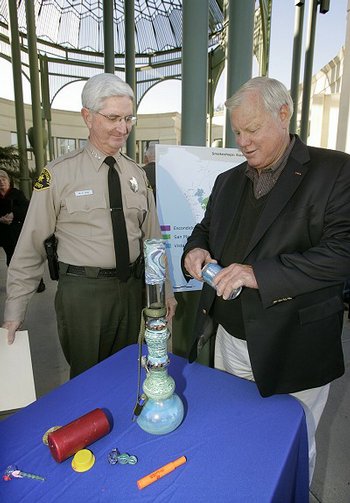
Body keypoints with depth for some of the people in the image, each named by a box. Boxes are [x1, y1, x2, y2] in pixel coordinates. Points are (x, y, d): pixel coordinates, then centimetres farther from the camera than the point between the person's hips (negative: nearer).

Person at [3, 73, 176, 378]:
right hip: (82, 288, -4)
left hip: (131, 285, 4)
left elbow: (152, 237, 7)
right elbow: (31, 244, -5)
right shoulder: (59, 174, -9)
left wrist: (165, 290, 9)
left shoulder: (137, 174, 4)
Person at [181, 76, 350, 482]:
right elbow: (206, 229, 16)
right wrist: (196, 251, -7)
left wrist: (260, 273, -29)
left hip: (294, 351, -5)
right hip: (229, 341, 6)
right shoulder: (228, 180, 9)